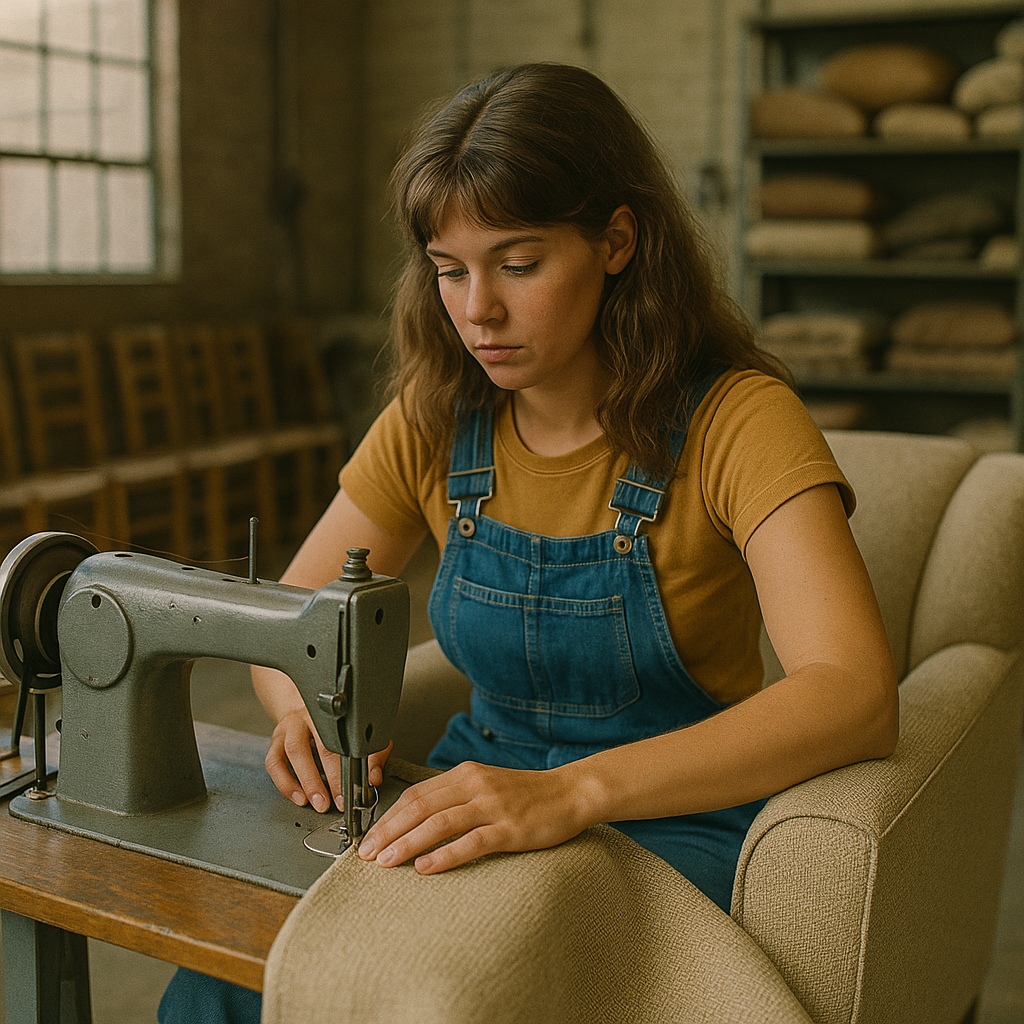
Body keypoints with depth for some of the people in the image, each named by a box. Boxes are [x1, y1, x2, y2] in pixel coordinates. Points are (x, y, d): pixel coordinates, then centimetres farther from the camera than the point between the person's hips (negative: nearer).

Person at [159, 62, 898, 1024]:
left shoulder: (733, 420, -15)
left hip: (675, 822, -3)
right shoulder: (433, 424, 0)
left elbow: (855, 693, -29)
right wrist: (307, 708, -17)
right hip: (485, 803, 4)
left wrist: (572, 792, -42)